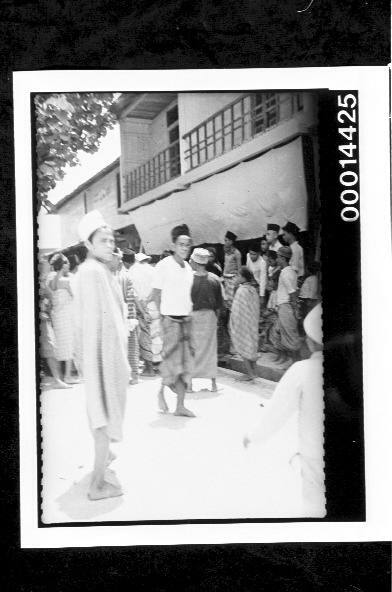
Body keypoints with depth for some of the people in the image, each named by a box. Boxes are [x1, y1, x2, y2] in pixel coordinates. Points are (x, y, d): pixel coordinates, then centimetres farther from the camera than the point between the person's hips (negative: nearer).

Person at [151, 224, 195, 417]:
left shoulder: (188, 268, 11)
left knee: (186, 363, 5)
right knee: (172, 361, -4)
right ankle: (162, 391, 24)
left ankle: (180, 406, 12)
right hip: (170, 319, -6)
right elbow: (155, 295, -4)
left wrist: (188, 312, 9)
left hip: (186, 319, 6)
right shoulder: (164, 265, -7)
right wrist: (164, 314, -5)